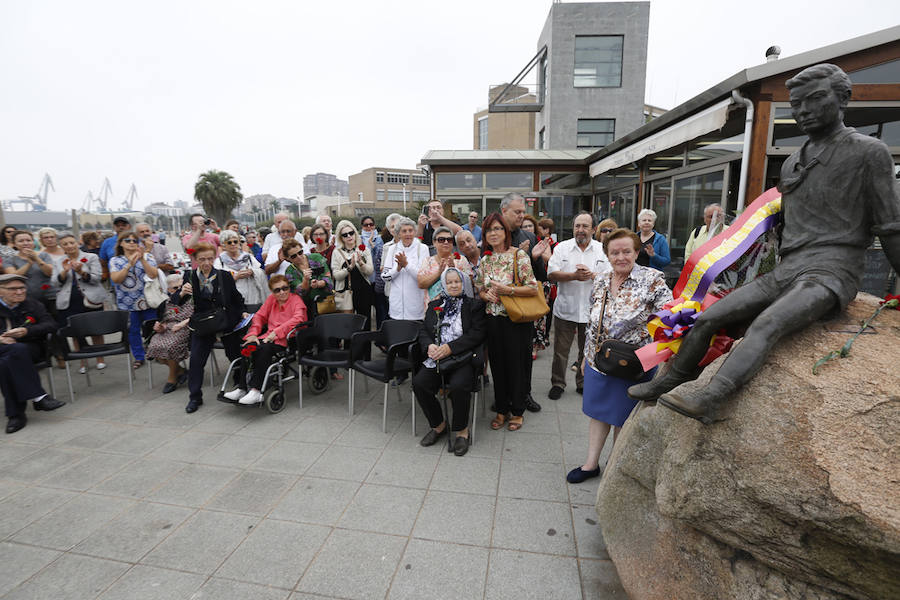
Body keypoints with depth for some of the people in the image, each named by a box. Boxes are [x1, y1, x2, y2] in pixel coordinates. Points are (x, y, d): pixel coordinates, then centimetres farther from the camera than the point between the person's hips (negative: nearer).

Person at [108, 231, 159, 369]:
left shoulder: (147, 256, 2)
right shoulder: (115, 260, 4)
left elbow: (153, 275, -11)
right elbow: (115, 279, -10)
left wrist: (142, 259, -20)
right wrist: (130, 264, -19)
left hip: (148, 301, -1)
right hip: (127, 304, 1)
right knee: (132, 331, 9)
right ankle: (139, 357, 22)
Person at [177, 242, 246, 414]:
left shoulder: (225, 276, -4)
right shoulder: (190, 277, -3)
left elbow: (236, 297, 9)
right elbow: (179, 303, -5)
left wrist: (242, 312, -3)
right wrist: (182, 293, -25)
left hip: (227, 322, 0)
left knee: (235, 355, 12)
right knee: (196, 360, -4)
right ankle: (195, 397, 10)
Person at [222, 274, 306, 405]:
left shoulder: (296, 299, -2)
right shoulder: (271, 299, 17)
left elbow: (297, 319, -19)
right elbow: (259, 316, 21)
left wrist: (276, 332, -24)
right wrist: (253, 334, 3)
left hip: (287, 340, -6)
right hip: (269, 337, 6)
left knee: (264, 349, -33)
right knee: (249, 347, -22)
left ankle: (256, 391, -31)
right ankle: (242, 387, -19)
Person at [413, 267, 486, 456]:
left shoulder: (474, 305, 5)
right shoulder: (434, 305, 19)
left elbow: (477, 334, -7)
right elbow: (423, 331, 15)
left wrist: (450, 347, -16)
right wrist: (429, 346, -9)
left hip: (463, 358, -4)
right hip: (436, 358, 4)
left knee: (458, 386, -32)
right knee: (419, 382, -21)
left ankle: (462, 430, -5)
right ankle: (438, 425, 3)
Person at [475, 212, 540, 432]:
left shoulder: (519, 255, -8)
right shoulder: (485, 259, 8)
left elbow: (534, 289, -12)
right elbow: (479, 288, 15)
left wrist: (508, 290, -21)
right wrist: (486, 295, -6)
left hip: (517, 320, -5)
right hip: (493, 320, 5)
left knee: (517, 364, 6)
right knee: (498, 364, 12)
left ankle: (518, 411, 25)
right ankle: (501, 409, 28)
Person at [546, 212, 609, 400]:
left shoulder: (603, 250, 4)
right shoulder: (562, 247, 1)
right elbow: (551, 274, -8)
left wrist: (591, 275, -20)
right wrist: (574, 276, -22)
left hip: (591, 311, 1)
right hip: (565, 309, -1)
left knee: (588, 350, 14)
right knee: (560, 350, 7)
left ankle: (583, 383, 32)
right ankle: (557, 384, 23)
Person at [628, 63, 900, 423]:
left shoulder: (868, 152, 1)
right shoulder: (792, 163, 21)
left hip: (830, 272, -6)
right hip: (784, 271, 7)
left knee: (767, 324, -34)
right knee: (707, 319, -3)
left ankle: (708, 400, -49)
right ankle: (669, 383, 10)